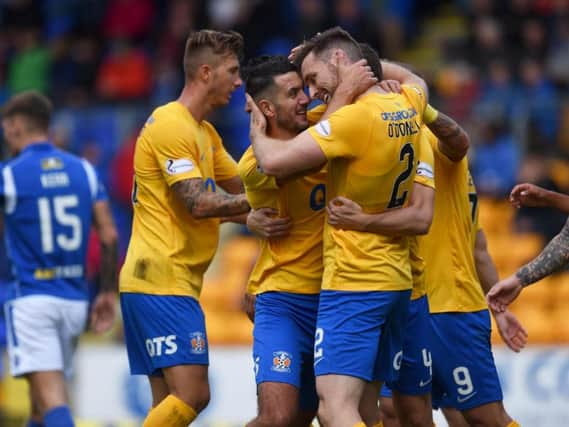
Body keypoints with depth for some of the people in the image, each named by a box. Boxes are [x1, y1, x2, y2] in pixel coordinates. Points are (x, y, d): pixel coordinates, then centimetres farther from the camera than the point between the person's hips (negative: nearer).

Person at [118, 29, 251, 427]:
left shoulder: (206, 133, 20)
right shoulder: (170, 125, -12)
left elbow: (243, 186, 18)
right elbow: (198, 203, -18)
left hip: (177, 283, 10)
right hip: (161, 282, -10)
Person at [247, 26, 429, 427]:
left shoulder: (354, 118, -18)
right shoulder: (408, 104, 7)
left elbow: (275, 161, -22)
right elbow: (416, 81, 34)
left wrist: (258, 131, -1)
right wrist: (366, 64, 28)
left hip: (352, 282, -9)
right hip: (397, 278, 9)